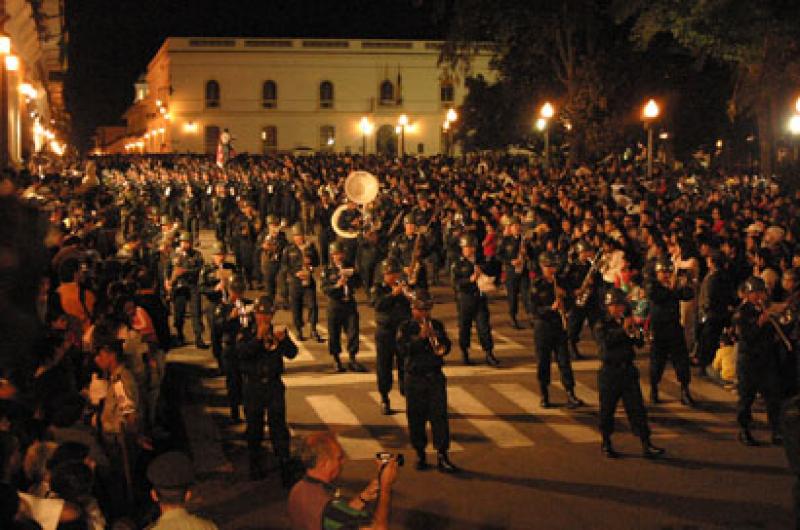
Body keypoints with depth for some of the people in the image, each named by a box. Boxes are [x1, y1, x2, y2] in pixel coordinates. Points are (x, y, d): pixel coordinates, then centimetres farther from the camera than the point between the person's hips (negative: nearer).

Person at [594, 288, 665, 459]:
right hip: (609, 372, -3)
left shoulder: (628, 322, 10)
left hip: (628, 370, 3)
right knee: (607, 408, 5)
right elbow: (606, 342, -20)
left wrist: (635, 331, -16)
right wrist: (623, 330, -25)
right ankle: (606, 443, 20)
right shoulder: (602, 325, -2)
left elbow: (640, 343, 3)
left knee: (637, 408, -1)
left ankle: (646, 445, -1)